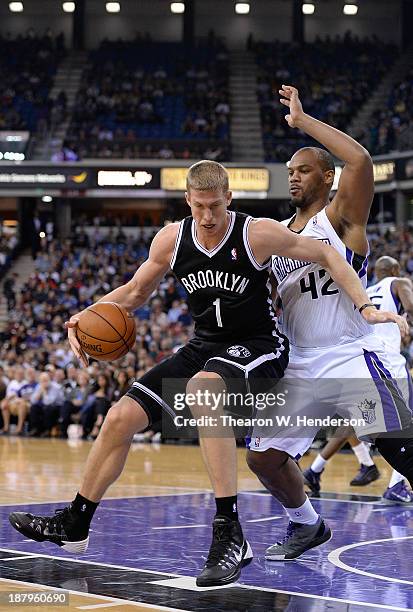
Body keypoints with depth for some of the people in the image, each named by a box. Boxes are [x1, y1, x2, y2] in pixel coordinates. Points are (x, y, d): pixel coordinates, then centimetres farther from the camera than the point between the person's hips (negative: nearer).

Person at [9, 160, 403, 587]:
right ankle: (74, 527, 21)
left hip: (258, 346, -6)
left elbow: (328, 256, -7)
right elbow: (135, 292, 11)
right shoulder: (171, 239, -4)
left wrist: (364, 307, -17)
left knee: (202, 389, -39)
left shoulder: (259, 234, -17)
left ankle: (230, 534, -38)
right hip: (204, 346, 6)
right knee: (121, 418, 0)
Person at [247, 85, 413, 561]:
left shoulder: (341, 217, -3)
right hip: (300, 365, 7)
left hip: (350, 356, -7)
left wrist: (302, 121, -16)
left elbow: (360, 160, -22)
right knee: (262, 455, 5)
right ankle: (306, 525, 27)